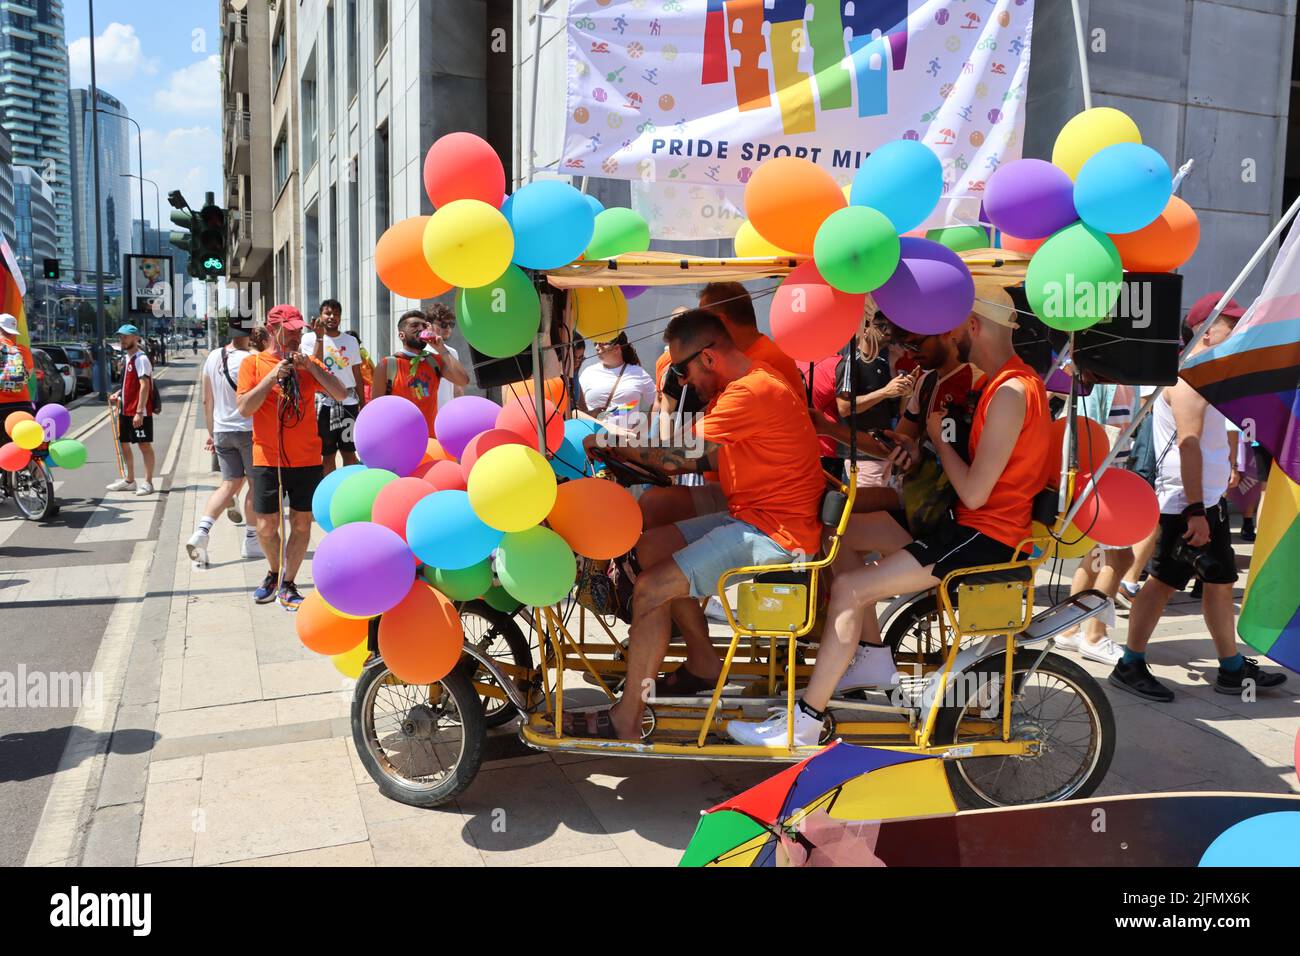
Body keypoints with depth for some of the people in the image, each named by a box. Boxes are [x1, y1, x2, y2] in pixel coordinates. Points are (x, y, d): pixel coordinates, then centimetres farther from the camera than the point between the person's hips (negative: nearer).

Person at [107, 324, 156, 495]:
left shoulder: (141, 359, -14)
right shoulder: (126, 357, 14)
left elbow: (144, 386, -20)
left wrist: (139, 412, -24)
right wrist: (118, 395, 9)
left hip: (139, 412, -10)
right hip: (125, 410, 10)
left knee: (144, 445, -3)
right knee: (124, 443, 15)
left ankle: (148, 483, 3)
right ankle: (129, 480, 27)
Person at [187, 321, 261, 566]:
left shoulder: (212, 357, 6)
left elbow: (207, 401, 12)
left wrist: (211, 432, 20)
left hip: (221, 431, 6)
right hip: (248, 429, -6)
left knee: (230, 484, 12)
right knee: (255, 483, 8)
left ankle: (200, 532, -3)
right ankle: (250, 541, 15)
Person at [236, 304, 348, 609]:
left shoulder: (310, 364, 7)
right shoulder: (253, 363, 0)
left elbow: (341, 394, -4)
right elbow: (244, 408, -9)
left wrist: (311, 366, -12)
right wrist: (272, 377, -16)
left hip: (307, 459, 2)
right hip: (268, 460, -2)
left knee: (302, 524, 4)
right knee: (266, 527, 1)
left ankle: (288, 584, 16)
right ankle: (275, 572, 28)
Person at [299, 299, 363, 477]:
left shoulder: (351, 341, 9)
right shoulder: (310, 338, 0)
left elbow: (357, 375, 11)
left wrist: (363, 405, 8)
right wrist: (319, 337, -16)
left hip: (348, 402, 2)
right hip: (324, 403, -2)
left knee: (349, 452, 5)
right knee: (328, 454, 4)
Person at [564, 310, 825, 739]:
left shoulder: (751, 392, -21)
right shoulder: (746, 384, 14)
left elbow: (685, 455, -23)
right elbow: (707, 457, 12)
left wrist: (610, 445, -9)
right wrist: (633, 457, 1)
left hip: (776, 533, -11)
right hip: (753, 516, 11)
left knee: (651, 589, -14)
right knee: (650, 546, 12)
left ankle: (626, 719, -2)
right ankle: (703, 660, 17)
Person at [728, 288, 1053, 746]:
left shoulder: (1010, 393, -21)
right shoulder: (1014, 379, 12)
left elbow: (974, 493, -24)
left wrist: (938, 439, -10)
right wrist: (922, 449, -3)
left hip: (984, 535, -11)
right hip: (978, 523, 11)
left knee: (849, 588, -18)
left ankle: (804, 723, -11)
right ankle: (873, 656, 20)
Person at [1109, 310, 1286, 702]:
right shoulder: (1189, 380, -14)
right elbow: (1188, 445, -23)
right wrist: (1196, 510, -27)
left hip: (1209, 501, 10)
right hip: (1187, 505, -10)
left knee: (1220, 581, 13)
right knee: (1164, 581, -5)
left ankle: (1232, 669, 21)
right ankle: (1130, 666, 3)